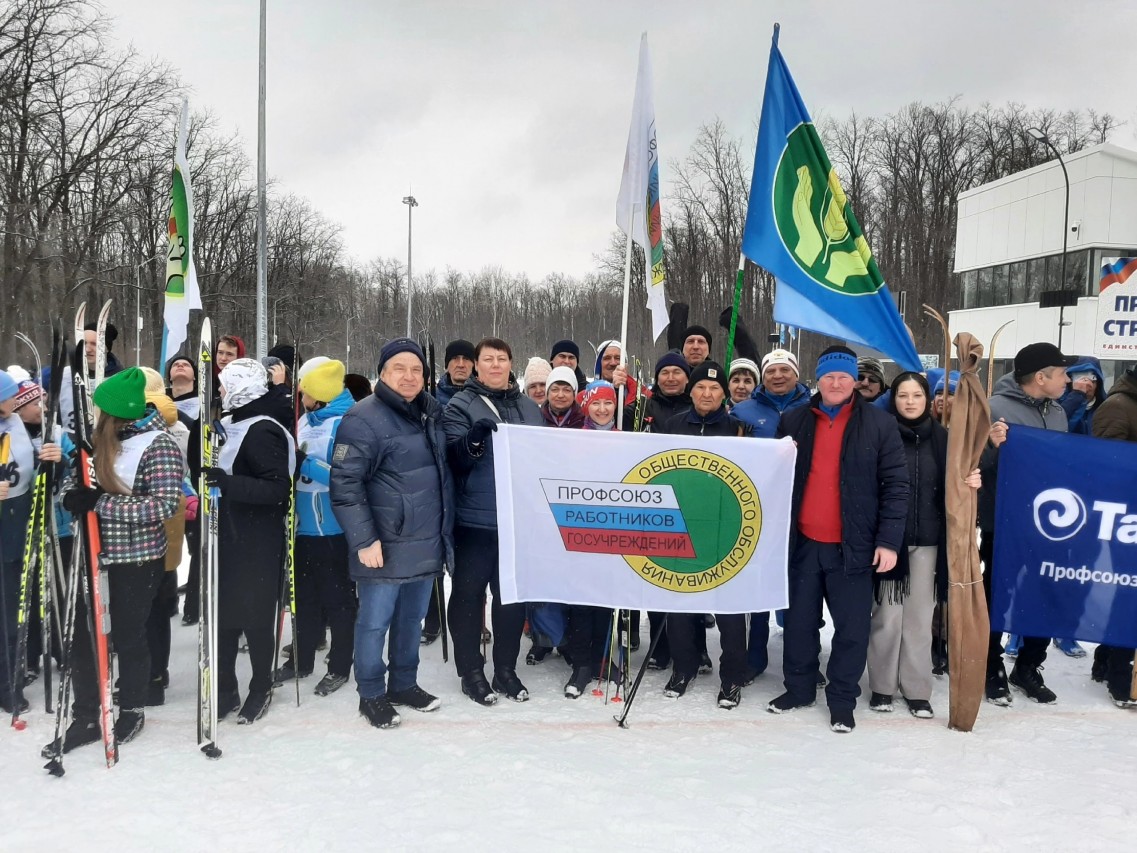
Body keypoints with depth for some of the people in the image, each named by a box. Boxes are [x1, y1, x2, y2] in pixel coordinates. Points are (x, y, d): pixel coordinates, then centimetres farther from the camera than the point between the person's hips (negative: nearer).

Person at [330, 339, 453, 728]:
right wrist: (364, 540, -20)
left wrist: (446, 532, 19)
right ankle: (371, 694, 20)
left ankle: (404, 684, 33)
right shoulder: (364, 418, -14)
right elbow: (344, 484, -17)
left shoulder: (432, 412, 9)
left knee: (412, 618, 18)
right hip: (384, 547, -7)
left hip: (427, 544, 7)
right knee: (375, 622, 4)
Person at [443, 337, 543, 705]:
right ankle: (471, 671, 16)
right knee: (468, 594, 3)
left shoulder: (529, 407, 13)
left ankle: (506, 669, 23)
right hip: (475, 520, -4)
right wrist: (474, 437, -32)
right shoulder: (460, 406, -3)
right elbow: (454, 459, -14)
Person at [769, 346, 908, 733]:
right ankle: (798, 688, 29)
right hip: (802, 541, 3)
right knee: (799, 621, 13)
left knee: (852, 627, 5)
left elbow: (896, 485, -4)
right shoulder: (794, 421, 6)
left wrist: (888, 540, -10)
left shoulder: (880, 423, -2)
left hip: (853, 545, -2)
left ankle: (842, 700, 19)